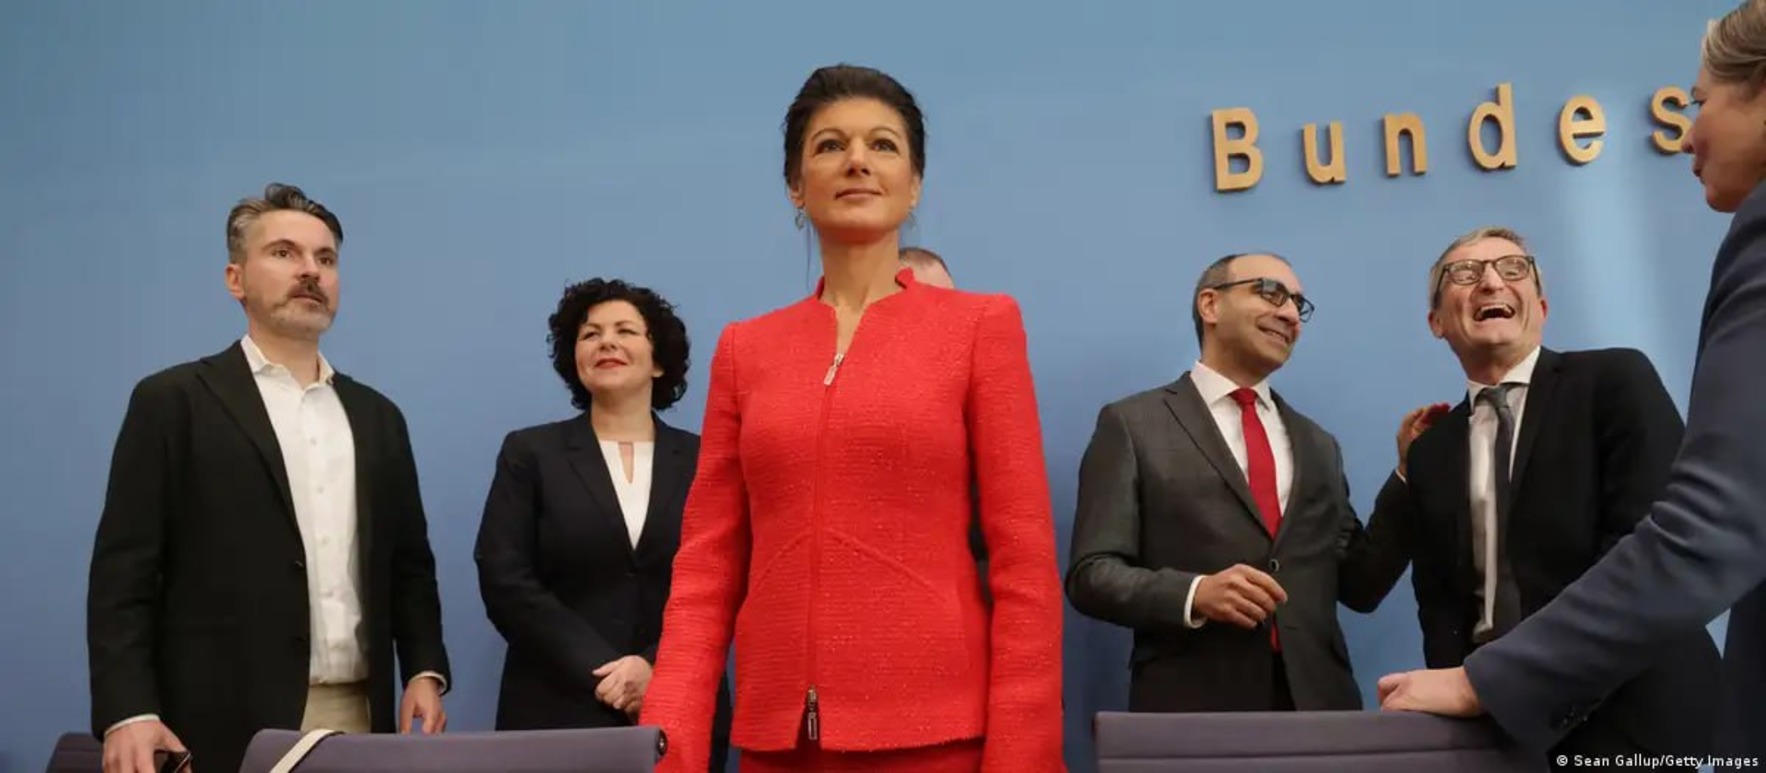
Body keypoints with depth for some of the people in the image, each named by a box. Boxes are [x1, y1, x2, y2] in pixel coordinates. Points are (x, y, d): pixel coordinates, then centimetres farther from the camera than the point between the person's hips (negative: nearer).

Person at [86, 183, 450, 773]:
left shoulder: (377, 417, 14)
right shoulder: (173, 401, 1)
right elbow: (123, 573, -4)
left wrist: (425, 670, 0)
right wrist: (128, 711, -15)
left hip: (359, 719, 4)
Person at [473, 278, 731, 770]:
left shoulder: (702, 460, 6)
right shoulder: (529, 453, 5)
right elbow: (505, 581, -4)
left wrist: (656, 666, -15)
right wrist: (601, 674, -12)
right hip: (558, 715, -1)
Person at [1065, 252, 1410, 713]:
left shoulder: (1317, 444, 16)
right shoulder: (1133, 424, 0)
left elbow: (1359, 587, 15)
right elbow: (1090, 573, -5)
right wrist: (1195, 594, -21)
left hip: (1316, 703, 5)